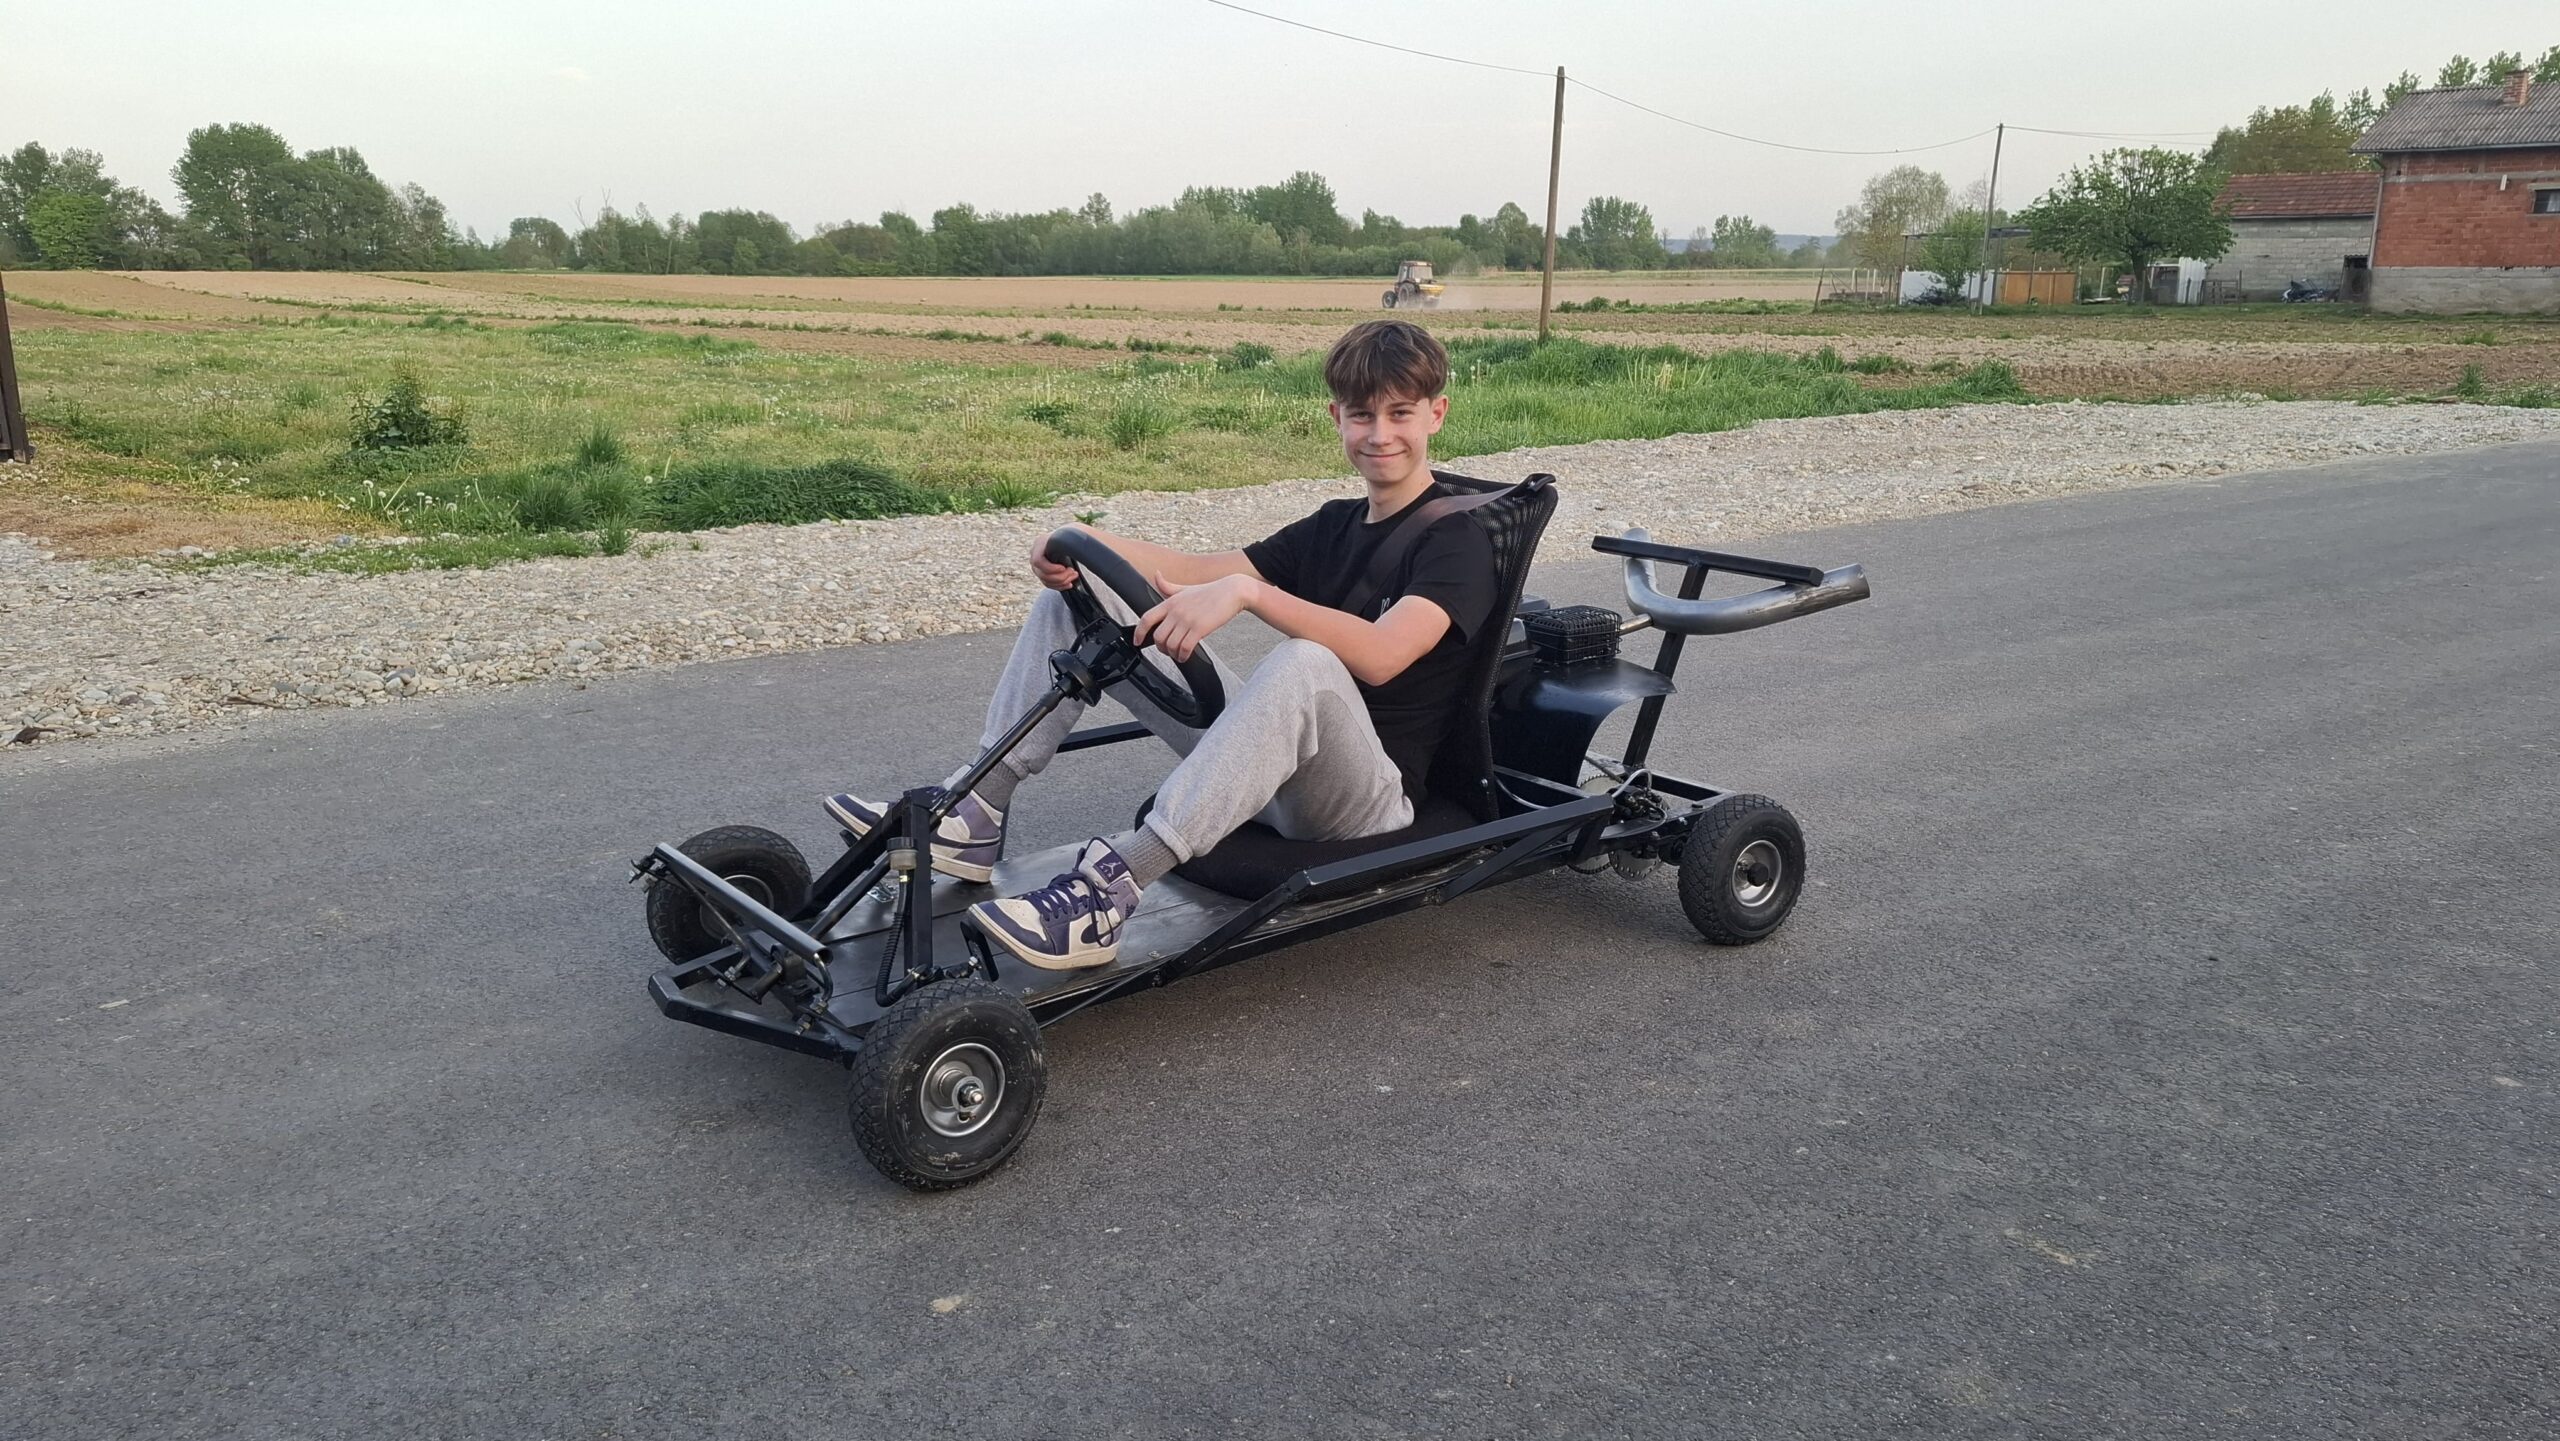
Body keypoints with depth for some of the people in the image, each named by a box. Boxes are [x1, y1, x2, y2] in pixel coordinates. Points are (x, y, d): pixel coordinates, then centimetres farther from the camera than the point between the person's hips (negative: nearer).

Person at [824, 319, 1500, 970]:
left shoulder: (1457, 536, -7)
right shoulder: (1335, 525, 16)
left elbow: (1380, 655, -27)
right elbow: (1200, 573, 6)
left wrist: (1245, 590, -36)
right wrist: (1087, 542, -11)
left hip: (1370, 798, -7)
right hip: (1265, 766, 7)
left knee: (1304, 665, -43)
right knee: (1076, 594, 2)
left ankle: (1106, 889, -45)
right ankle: (975, 817, -10)